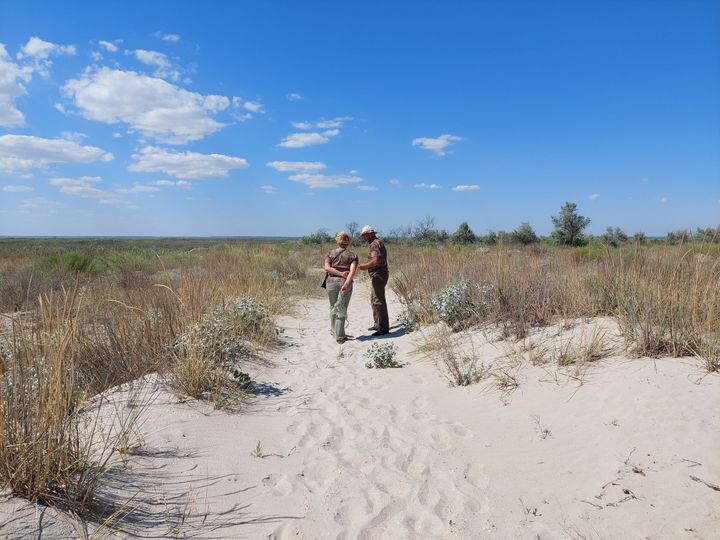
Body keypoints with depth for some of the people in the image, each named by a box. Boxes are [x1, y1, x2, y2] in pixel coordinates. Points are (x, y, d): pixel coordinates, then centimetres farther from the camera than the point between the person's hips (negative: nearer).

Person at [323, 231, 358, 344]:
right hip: (346, 283, -2)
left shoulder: (331, 254, 10)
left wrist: (340, 273, -11)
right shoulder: (352, 255, 6)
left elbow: (327, 268, -7)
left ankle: (334, 330, 38)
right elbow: (352, 271, -12)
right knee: (342, 310, 4)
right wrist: (346, 284, -22)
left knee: (333, 307, 21)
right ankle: (339, 336, 1)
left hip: (332, 282, 2)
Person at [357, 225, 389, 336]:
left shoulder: (375, 244, -15)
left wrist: (363, 266, -13)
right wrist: (366, 266, 15)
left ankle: (383, 328, -3)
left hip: (378, 276, -11)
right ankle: (378, 324, 27)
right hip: (378, 275, 11)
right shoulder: (378, 243, 18)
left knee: (379, 301, -7)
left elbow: (375, 261, -25)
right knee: (374, 299, 19)